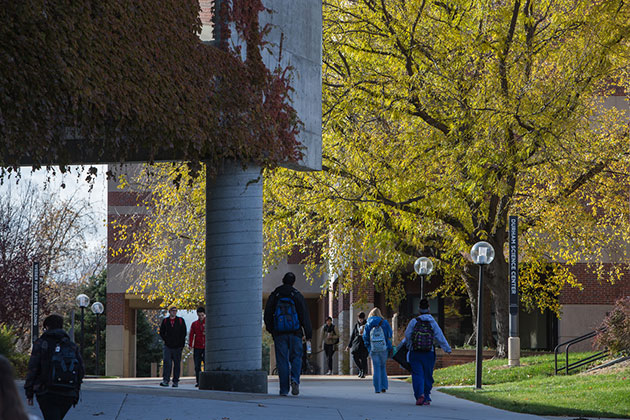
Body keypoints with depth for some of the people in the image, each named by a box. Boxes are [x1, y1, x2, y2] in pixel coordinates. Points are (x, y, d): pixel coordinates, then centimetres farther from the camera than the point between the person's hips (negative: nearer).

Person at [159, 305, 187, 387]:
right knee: (167, 363, -12)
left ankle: (176, 381, 8)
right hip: (168, 346, 0)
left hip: (177, 346, 0)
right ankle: (165, 380, -15)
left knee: (177, 364, 3)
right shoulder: (165, 321, 8)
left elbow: (183, 333, 6)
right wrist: (166, 340, 1)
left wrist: (181, 344, -1)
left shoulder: (181, 321, 5)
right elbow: (162, 333, 12)